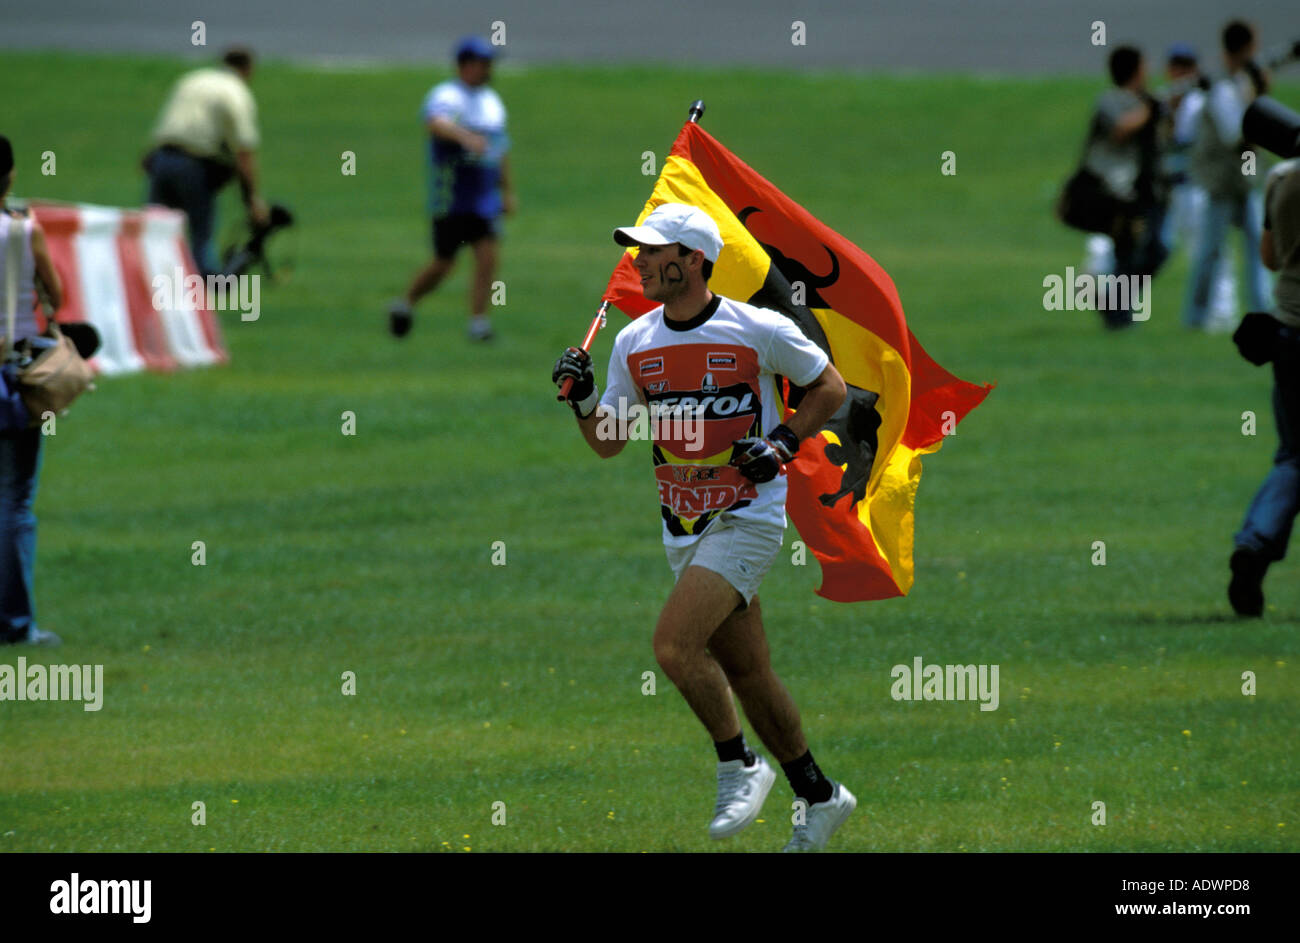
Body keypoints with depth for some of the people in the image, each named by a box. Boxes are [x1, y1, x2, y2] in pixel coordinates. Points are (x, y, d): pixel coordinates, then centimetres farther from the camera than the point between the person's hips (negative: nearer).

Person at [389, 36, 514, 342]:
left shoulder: (491, 101, 14)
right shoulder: (445, 97, -11)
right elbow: (435, 122, -35)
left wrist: (507, 191, 26)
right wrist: (463, 135, -54)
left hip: (486, 199, 6)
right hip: (450, 199, -6)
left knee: (487, 257, -9)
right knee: (443, 265, 3)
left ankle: (478, 322, -7)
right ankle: (405, 303, 26)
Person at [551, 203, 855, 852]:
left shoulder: (759, 330, -11)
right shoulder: (634, 343, 4)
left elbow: (829, 387, 3)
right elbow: (609, 443, 10)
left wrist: (782, 443, -11)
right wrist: (583, 398, -8)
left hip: (747, 520, -6)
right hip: (683, 526, 6)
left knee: (674, 643, -22)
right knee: (745, 672, 11)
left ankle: (739, 766, -4)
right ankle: (819, 796, 24)